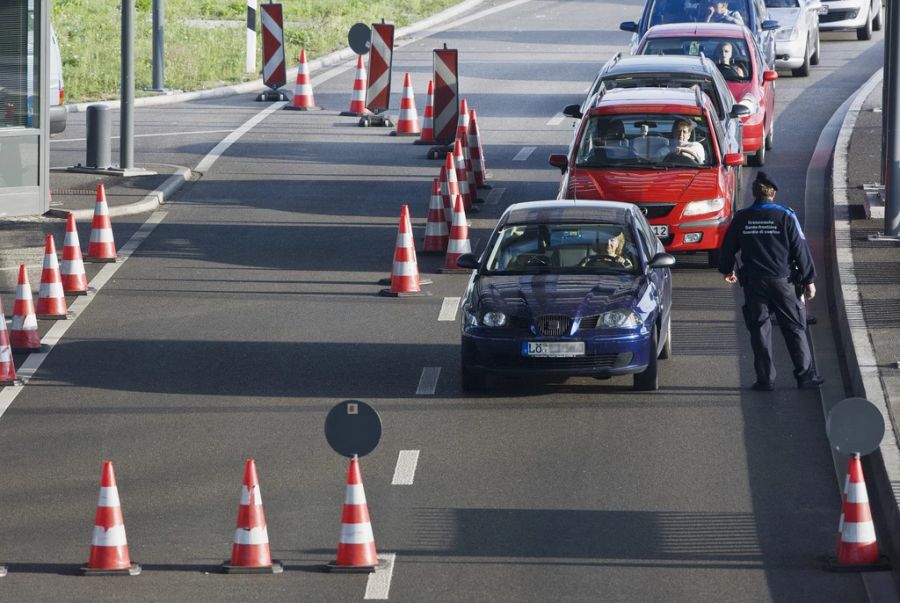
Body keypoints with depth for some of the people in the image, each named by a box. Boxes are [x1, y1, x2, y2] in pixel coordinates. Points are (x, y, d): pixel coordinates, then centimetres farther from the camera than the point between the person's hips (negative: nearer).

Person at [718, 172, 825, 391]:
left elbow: (727, 248, 12)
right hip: (781, 282, -1)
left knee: (759, 331, 7)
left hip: (753, 283, 2)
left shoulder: (741, 218, 1)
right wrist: (809, 279, 5)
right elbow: (801, 250, -4)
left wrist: (727, 270, 32)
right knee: (794, 329, 6)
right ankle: (805, 376, 5)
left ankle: (765, 379, 5)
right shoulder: (786, 217, -6)